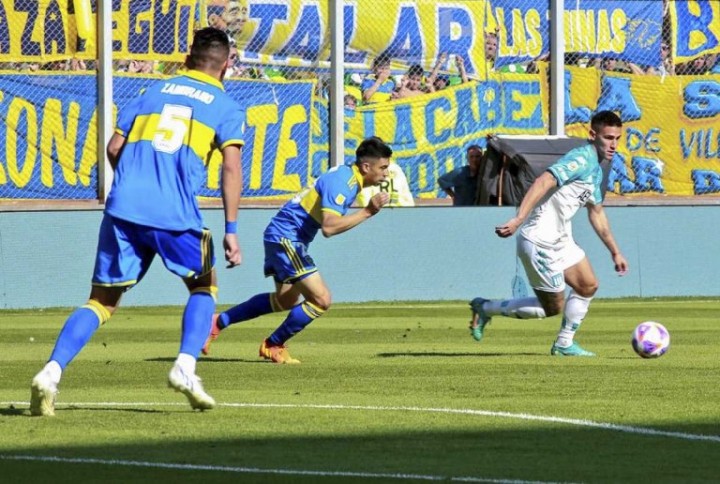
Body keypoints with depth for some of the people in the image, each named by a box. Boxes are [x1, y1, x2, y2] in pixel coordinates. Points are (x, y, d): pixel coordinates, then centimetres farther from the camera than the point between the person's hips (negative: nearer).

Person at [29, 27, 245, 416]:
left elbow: (114, 148, 15)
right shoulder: (227, 108, 10)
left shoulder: (152, 92, 20)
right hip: (176, 216, -3)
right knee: (203, 287, 22)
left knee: (102, 300, 8)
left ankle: (51, 373, -10)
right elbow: (231, 168, -3)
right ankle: (185, 368, 3)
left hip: (123, 209, 3)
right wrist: (231, 231, -4)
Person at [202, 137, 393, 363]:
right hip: (286, 237, -11)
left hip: (280, 237, 11)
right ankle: (273, 345, 3)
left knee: (286, 300, 26)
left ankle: (219, 322, 31)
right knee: (321, 300, -14)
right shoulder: (340, 183, -23)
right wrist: (367, 212, -32)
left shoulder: (346, 176, 8)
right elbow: (329, 227, -35)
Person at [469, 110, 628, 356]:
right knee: (553, 307, 0)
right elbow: (543, 182, -32)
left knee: (588, 286, 10)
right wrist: (518, 220, -42)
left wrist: (615, 252, 30)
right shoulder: (582, 159, -19)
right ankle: (486, 309, 11)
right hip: (540, 241, -10)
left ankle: (564, 344, 22)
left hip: (560, 239, 10)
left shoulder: (597, 169, 13)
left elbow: (596, 214, 26)